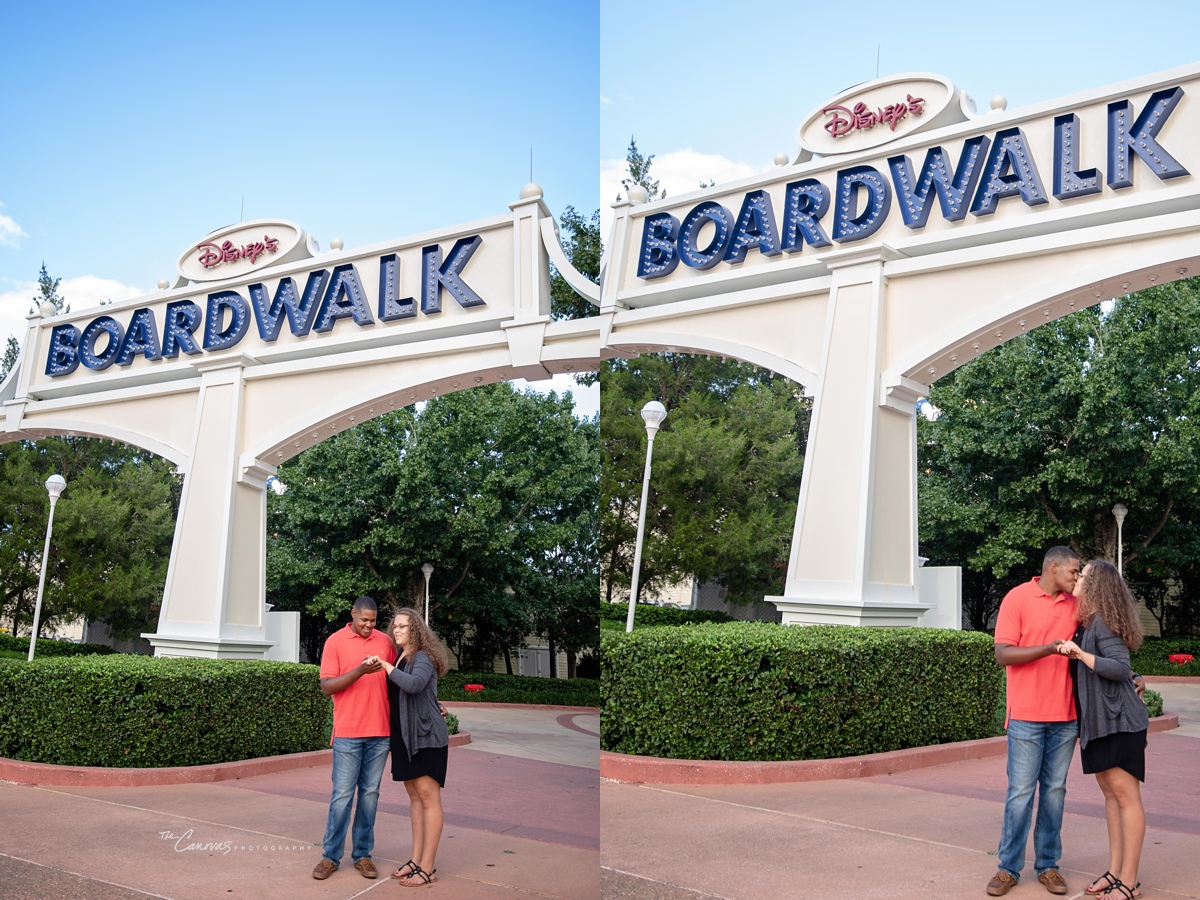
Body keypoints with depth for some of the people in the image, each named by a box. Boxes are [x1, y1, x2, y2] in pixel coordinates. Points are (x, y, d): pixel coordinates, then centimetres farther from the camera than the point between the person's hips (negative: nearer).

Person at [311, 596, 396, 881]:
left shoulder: (385, 641, 8)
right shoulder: (335, 641, -2)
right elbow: (326, 686, -7)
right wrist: (360, 671, -20)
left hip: (380, 732, 3)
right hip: (348, 732, -3)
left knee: (370, 793, 7)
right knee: (342, 795, 0)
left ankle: (363, 854, 15)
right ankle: (331, 856, 10)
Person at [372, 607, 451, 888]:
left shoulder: (423, 658, -10)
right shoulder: (399, 659, 14)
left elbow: (414, 684, -30)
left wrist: (386, 666, -26)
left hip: (426, 736, -8)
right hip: (404, 736, 8)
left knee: (428, 797, -5)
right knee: (413, 794, 11)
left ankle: (428, 868, -3)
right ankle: (417, 859, 18)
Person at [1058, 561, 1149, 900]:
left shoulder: (1103, 623, -14)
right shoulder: (1084, 624, 11)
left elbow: (1120, 668, -22)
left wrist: (1081, 654, -27)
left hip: (1118, 720, -9)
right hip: (1096, 721, 9)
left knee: (1125, 795, -4)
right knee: (1110, 794, 12)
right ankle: (1115, 871, 18)